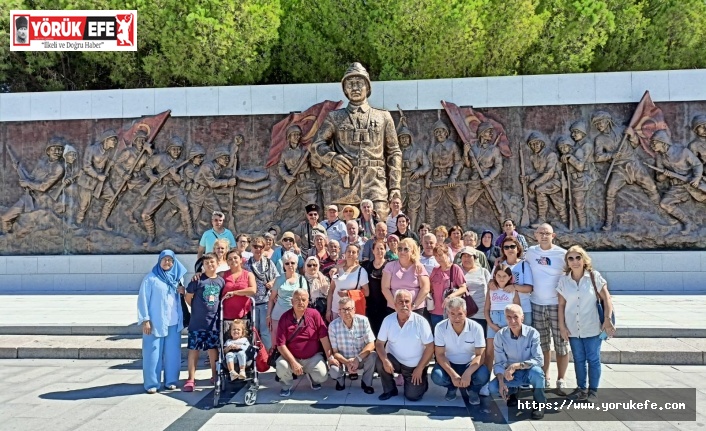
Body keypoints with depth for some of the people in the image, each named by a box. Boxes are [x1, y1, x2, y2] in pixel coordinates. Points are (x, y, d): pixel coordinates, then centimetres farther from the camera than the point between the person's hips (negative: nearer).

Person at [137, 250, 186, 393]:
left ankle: (171, 381, 17)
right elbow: (143, 299, -5)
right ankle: (151, 383, 8)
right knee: (153, 352, -1)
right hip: (155, 322, -4)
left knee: (172, 352, 7)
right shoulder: (150, 278, -2)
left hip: (173, 322, 4)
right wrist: (145, 320, -11)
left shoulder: (178, 277, 12)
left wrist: (183, 291, -4)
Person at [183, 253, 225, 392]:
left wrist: (217, 311, 7)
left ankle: (214, 375, 27)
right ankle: (190, 379, 7)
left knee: (213, 348, 13)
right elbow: (188, 297, -1)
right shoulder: (198, 280, -6)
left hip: (214, 322, 3)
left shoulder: (221, 281, 4)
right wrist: (198, 309, 9)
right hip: (197, 322, -3)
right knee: (194, 349, 1)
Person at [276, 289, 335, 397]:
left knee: (322, 376, -19)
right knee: (281, 366, -29)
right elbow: (281, 344, -14)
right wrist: (293, 363, -21)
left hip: (313, 357, 1)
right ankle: (286, 386, 7)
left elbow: (324, 337, -8)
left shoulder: (314, 314, -11)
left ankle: (311, 377, 21)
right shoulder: (285, 317, -12)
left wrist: (330, 357, -9)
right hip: (291, 357, 0)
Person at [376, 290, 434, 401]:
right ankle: (390, 390, 0)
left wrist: (420, 368, -14)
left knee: (413, 396, -12)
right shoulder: (388, 320, -9)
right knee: (380, 363, -27)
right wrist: (385, 360, -26)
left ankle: (422, 381, 23)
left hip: (415, 366, -2)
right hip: (395, 361, 2)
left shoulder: (420, 321, -15)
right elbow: (379, 343, -7)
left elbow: (430, 347, -12)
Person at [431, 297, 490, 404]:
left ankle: (472, 390, 6)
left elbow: (480, 355, -17)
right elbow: (440, 354, -15)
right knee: (436, 376, -31)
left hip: (470, 364, 0)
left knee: (483, 375, -32)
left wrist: (467, 373, -35)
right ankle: (452, 387, 7)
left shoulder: (476, 328, -18)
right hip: (449, 364, 0)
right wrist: (453, 375, -29)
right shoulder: (440, 327, -17)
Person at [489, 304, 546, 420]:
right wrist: (501, 382, -25)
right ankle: (512, 392, 12)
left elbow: (539, 360, -26)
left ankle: (540, 403, -7)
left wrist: (516, 365, -36)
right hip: (511, 375, 2)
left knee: (536, 371, -36)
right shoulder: (500, 335, -13)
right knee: (493, 387, -25)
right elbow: (499, 363, -10)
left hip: (529, 372, -1)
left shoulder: (532, 333, -18)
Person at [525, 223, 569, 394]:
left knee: (561, 344, 3)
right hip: (536, 305, 3)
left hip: (557, 304, -2)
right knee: (541, 344, 11)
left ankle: (561, 380, 14)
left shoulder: (562, 254, -5)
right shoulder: (530, 252, 3)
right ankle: (544, 378, 24)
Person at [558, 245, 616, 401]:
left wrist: (607, 320, -14)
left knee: (593, 359, 6)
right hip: (573, 329, 2)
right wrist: (562, 326, 0)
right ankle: (582, 389, 25)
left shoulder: (594, 277, -7)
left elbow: (607, 299, -6)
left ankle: (593, 390, 19)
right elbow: (561, 304, 2)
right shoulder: (564, 280, 0)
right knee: (578, 359, 12)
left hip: (592, 328, -2)